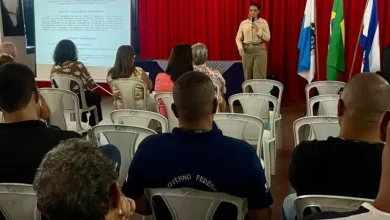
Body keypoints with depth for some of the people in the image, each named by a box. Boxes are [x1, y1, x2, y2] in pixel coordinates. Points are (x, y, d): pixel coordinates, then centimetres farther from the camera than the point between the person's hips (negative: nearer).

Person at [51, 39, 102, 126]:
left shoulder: (55, 68, -6)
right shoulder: (78, 65, -21)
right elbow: (91, 85, -14)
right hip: (78, 100, -5)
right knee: (96, 96, 27)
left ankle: (83, 122, 40)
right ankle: (93, 124, 33)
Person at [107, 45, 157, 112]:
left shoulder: (110, 74, -13)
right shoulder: (138, 72, -24)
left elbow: (114, 92, 4)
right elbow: (150, 86, -6)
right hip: (140, 107, -4)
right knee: (153, 102, 31)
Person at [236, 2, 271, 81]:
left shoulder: (263, 22, 1)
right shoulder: (243, 23, 6)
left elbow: (267, 38, -4)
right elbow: (238, 38, 7)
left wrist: (258, 29, -15)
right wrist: (240, 48, -11)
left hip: (260, 50, -2)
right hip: (247, 50, 2)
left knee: (259, 76, -6)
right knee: (248, 76, 6)